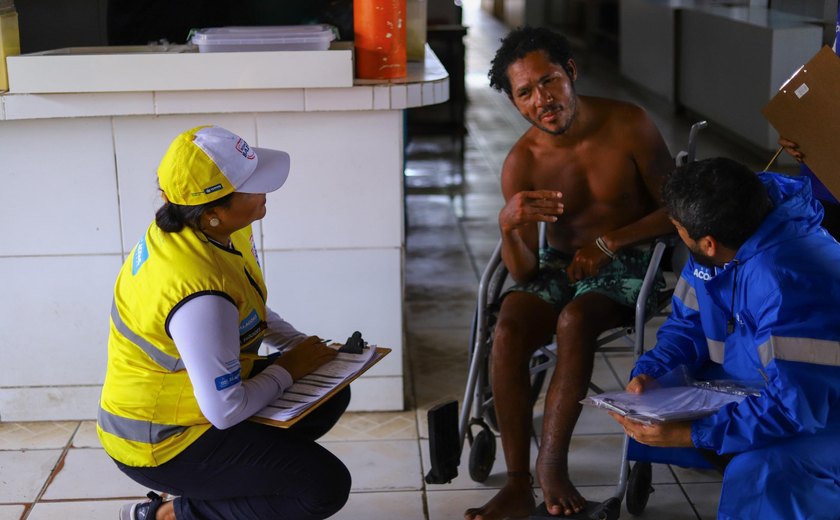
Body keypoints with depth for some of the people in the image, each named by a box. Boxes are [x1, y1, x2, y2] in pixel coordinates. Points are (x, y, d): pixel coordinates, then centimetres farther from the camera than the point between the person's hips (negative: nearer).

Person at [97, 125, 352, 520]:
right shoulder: (201, 297, -35)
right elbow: (226, 412, -27)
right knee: (326, 487, -10)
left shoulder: (224, 231, -8)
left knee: (331, 393, 12)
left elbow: (251, 309, 12)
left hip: (197, 386, 9)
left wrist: (302, 346, -1)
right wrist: (289, 368, -13)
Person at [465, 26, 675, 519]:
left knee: (574, 321, -34)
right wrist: (509, 225, -33)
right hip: (559, 266, 2)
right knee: (507, 331, -27)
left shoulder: (628, 126, -13)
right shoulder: (521, 163, -9)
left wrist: (609, 242, -17)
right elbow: (524, 273, -11)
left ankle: (552, 461, -22)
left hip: (627, 264, -2)